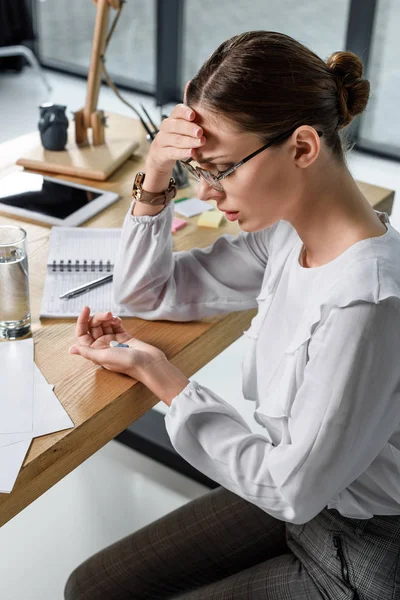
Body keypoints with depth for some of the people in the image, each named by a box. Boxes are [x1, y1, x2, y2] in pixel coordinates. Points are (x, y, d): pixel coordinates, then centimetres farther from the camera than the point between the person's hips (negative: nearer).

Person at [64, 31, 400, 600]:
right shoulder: (286, 232, -10)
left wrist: (159, 374, -16)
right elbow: (149, 292, 3)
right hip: (295, 497, 7)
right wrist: (155, 178, -15)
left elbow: (292, 487, -23)